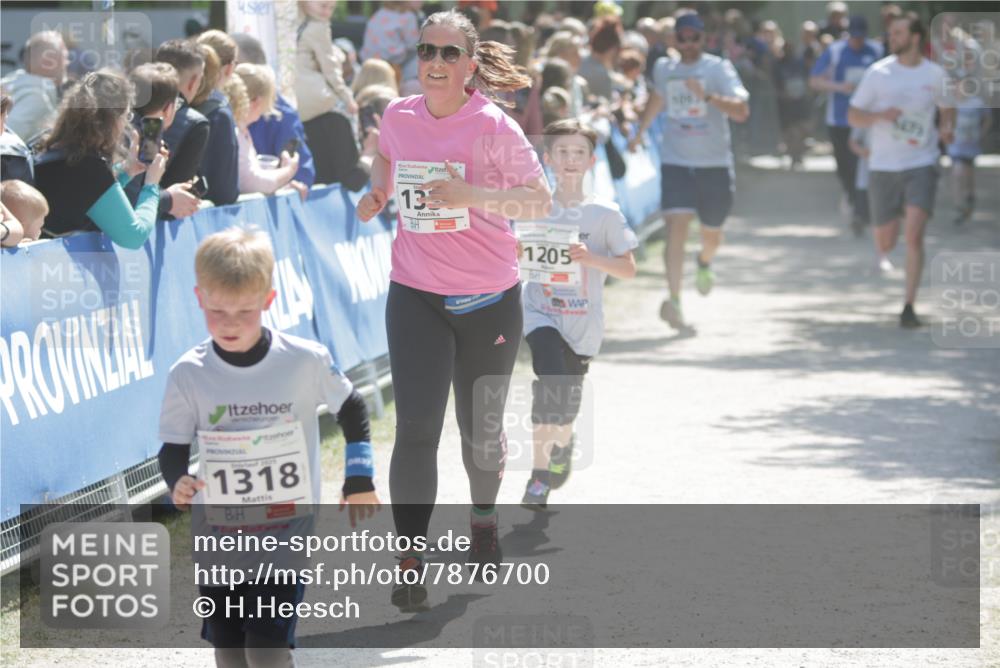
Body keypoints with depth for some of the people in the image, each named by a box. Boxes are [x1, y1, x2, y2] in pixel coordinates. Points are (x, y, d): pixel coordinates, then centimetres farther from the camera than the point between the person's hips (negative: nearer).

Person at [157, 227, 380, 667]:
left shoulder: (305, 361, -10)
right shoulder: (188, 375, -9)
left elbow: (351, 410, 7)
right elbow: (174, 446, -1)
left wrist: (359, 479, 6)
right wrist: (177, 481, -23)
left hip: (287, 532, -2)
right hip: (217, 535, 2)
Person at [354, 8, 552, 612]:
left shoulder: (492, 126, -12)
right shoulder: (399, 117, -1)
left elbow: (542, 201, -14)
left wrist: (475, 197, -28)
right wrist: (377, 194, 2)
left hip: (489, 300, -1)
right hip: (415, 296, 2)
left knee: (481, 428, 12)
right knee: (416, 428, -11)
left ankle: (484, 519, 41)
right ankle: (410, 559, -7)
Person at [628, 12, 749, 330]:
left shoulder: (718, 68, -7)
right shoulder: (663, 69, 5)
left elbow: (741, 111, -20)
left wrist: (707, 96, -32)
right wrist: (639, 133, 33)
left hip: (715, 163, -1)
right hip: (676, 161, 1)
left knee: (712, 233, 14)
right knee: (677, 225, -18)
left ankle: (704, 262, 51)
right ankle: (673, 299, -23)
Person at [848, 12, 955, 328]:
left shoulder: (935, 74, 1)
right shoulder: (878, 72, -2)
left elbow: (947, 107, 19)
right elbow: (853, 115, 1)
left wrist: (948, 127, -3)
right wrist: (880, 115, -19)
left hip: (921, 163, -1)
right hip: (883, 166, 1)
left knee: (914, 235, -18)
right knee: (885, 245, 5)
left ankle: (909, 306, -12)